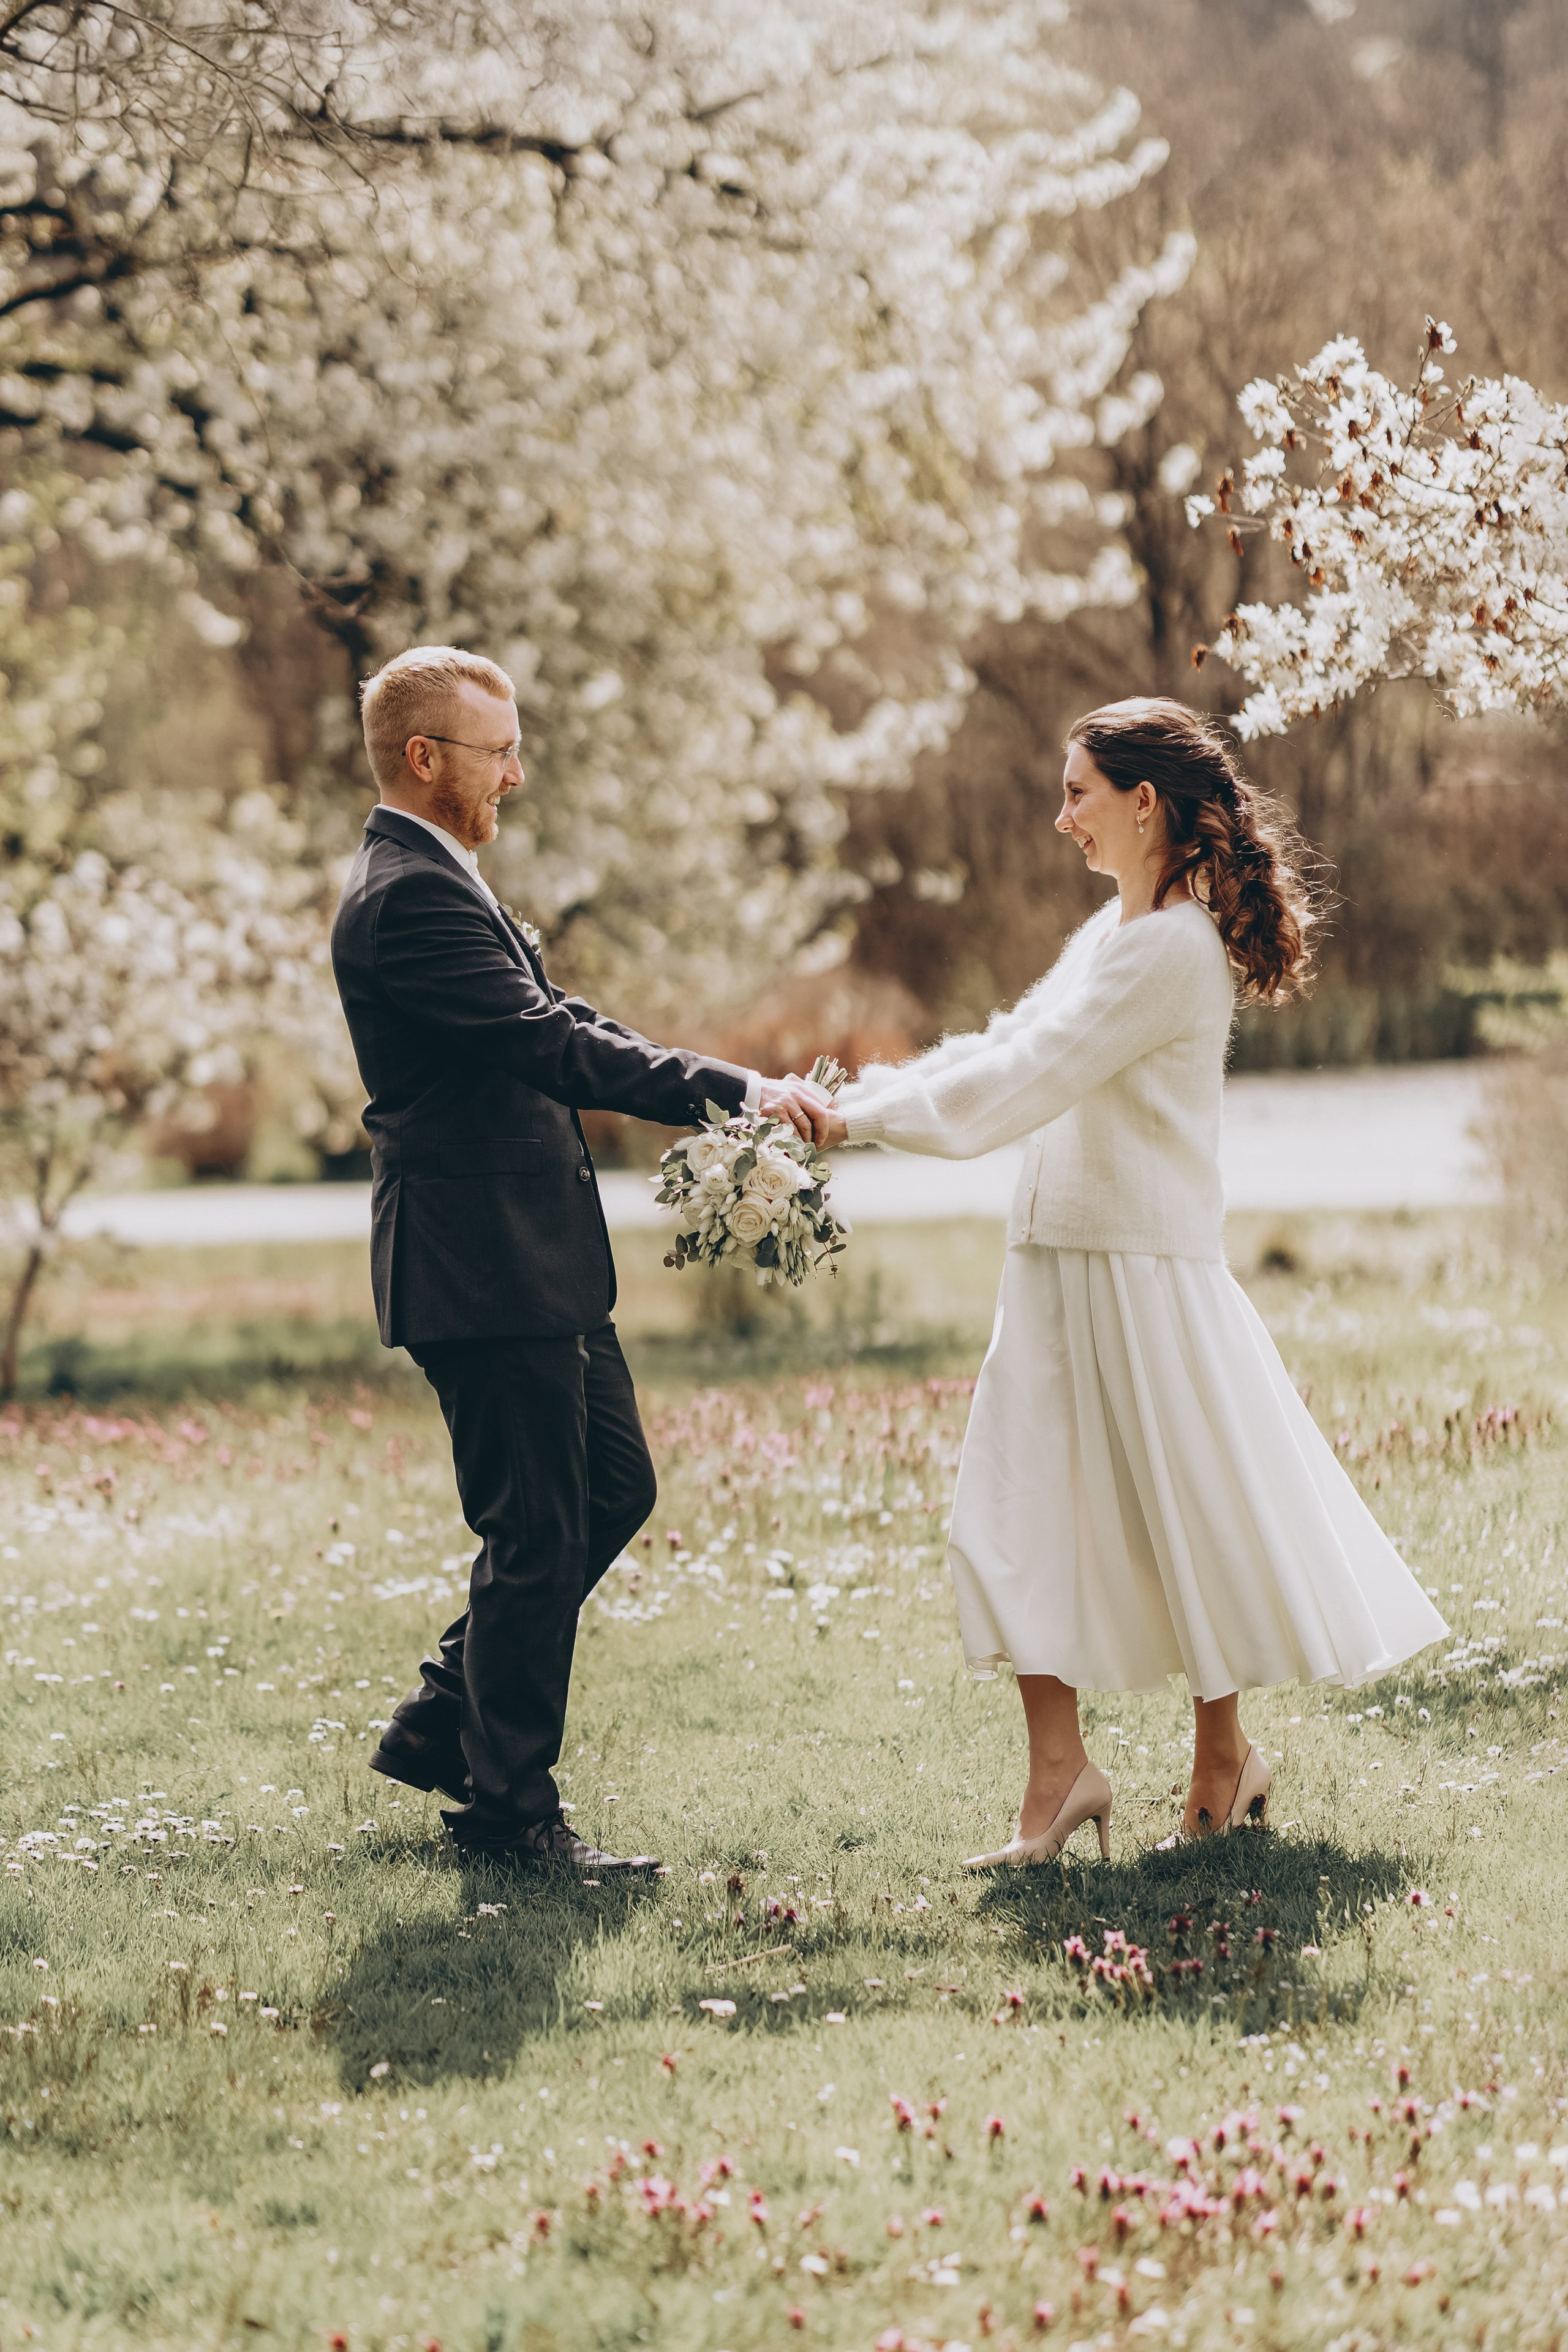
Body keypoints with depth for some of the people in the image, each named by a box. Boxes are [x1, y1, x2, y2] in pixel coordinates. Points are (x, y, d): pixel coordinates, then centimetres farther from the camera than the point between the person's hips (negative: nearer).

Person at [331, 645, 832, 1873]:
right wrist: (735, 1090, -25)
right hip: (483, 1270, -11)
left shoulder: (438, 883, 16)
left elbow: (552, 1035, 16)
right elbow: (553, 1044, -25)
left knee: (615, 1490, 17)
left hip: (535, 1262, 11)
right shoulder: (408, 897, -18)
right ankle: (510, 1808, 9)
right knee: (537, 1536, -2)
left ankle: (444, 1722, 26)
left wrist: (736, 1100, 5)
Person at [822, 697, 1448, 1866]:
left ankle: (1225, 1759, 20)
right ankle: (1061, 1769, 4)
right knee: (1023, 1516, 2)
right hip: (1057, 1262, 9)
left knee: (1187, 1514, 4)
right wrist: (851, 1102, 4)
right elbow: (1004, 1050, 15)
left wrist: (866, 1117, -17)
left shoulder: (1175, 947, -16)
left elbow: (1031, 1078, -20)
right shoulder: (1112, 935, 15)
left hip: (1143, 1266, -9)